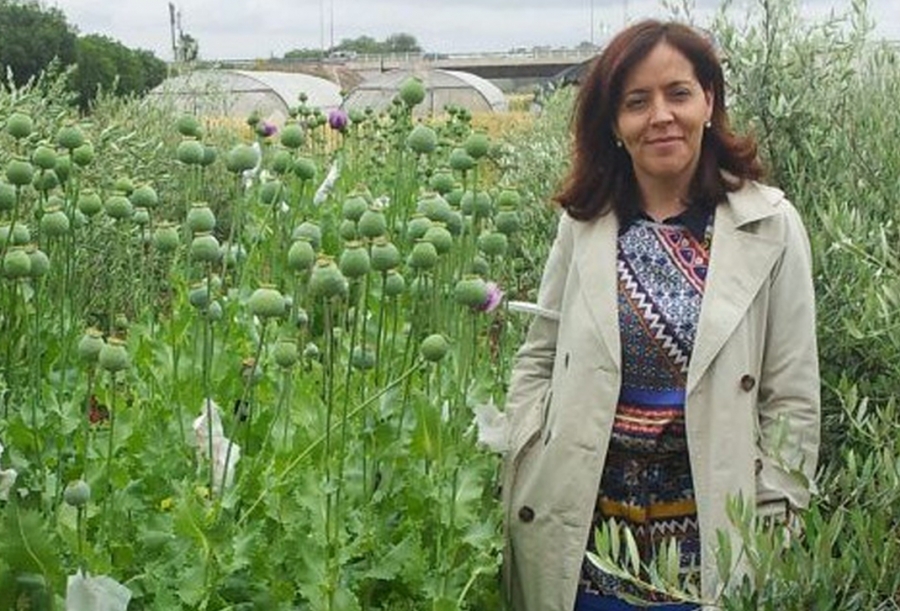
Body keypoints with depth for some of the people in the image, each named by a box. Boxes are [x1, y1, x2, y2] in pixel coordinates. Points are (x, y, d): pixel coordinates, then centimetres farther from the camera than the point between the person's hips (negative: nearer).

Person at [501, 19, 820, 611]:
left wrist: (770, 534, -7)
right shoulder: (585, 223, 1)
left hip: (708, 535, -1)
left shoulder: (770, 227, -5)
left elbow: (792, 401, -4)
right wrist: (527, 482, -2)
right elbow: (536, 363, 6)